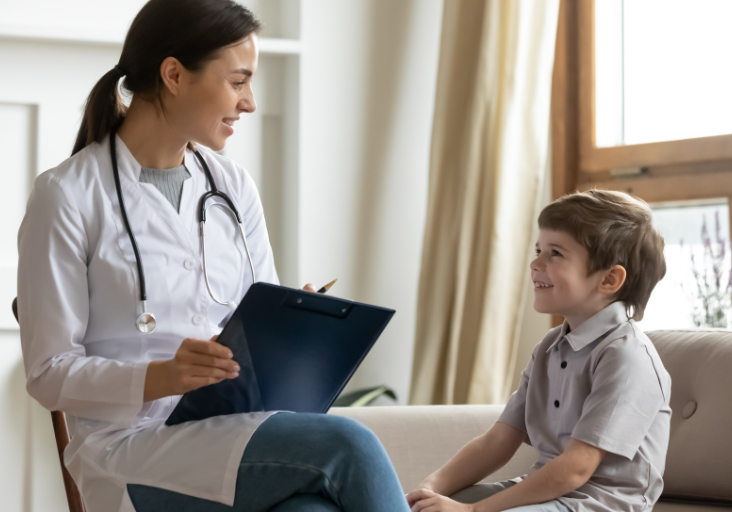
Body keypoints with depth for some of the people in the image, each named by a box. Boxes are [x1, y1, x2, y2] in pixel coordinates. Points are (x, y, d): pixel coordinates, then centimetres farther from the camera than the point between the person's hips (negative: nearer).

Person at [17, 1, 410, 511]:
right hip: (133, 446, -4)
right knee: (345, 447, -30)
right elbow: (50, 372, -5)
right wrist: (162, 377, -22)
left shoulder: (233, 187, 14)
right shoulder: (68, 196, -3)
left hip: (238, 429, 5)